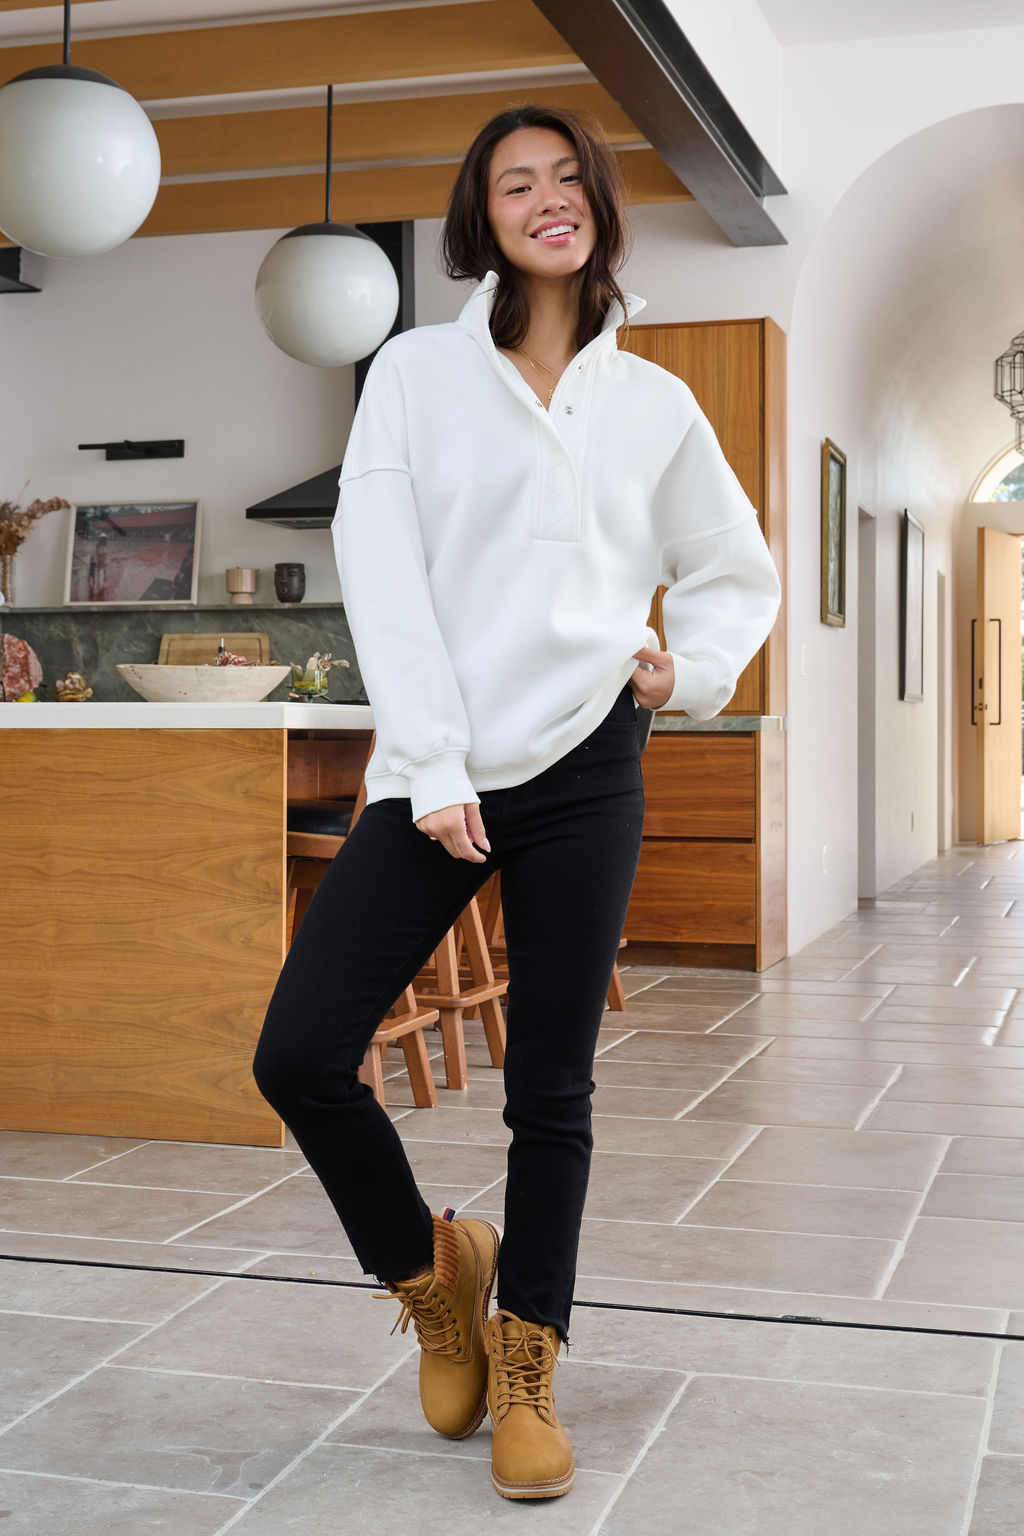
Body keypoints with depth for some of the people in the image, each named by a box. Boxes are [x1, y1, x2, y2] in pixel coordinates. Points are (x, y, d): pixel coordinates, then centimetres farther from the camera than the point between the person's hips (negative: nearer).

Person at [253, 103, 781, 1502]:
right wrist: (434, 769, -10)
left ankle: (525, 1364, 20)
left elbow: (738, 573, 24)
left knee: (552, 1089, 4)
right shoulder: (417, 372, 6)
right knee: (301, 1054, -8)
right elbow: (383, 579, -3)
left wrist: (687, 672, 4)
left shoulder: (655, 403, 12)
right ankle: (433, 1267, 19)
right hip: (438, 775, 0)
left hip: (583, 769, 1)